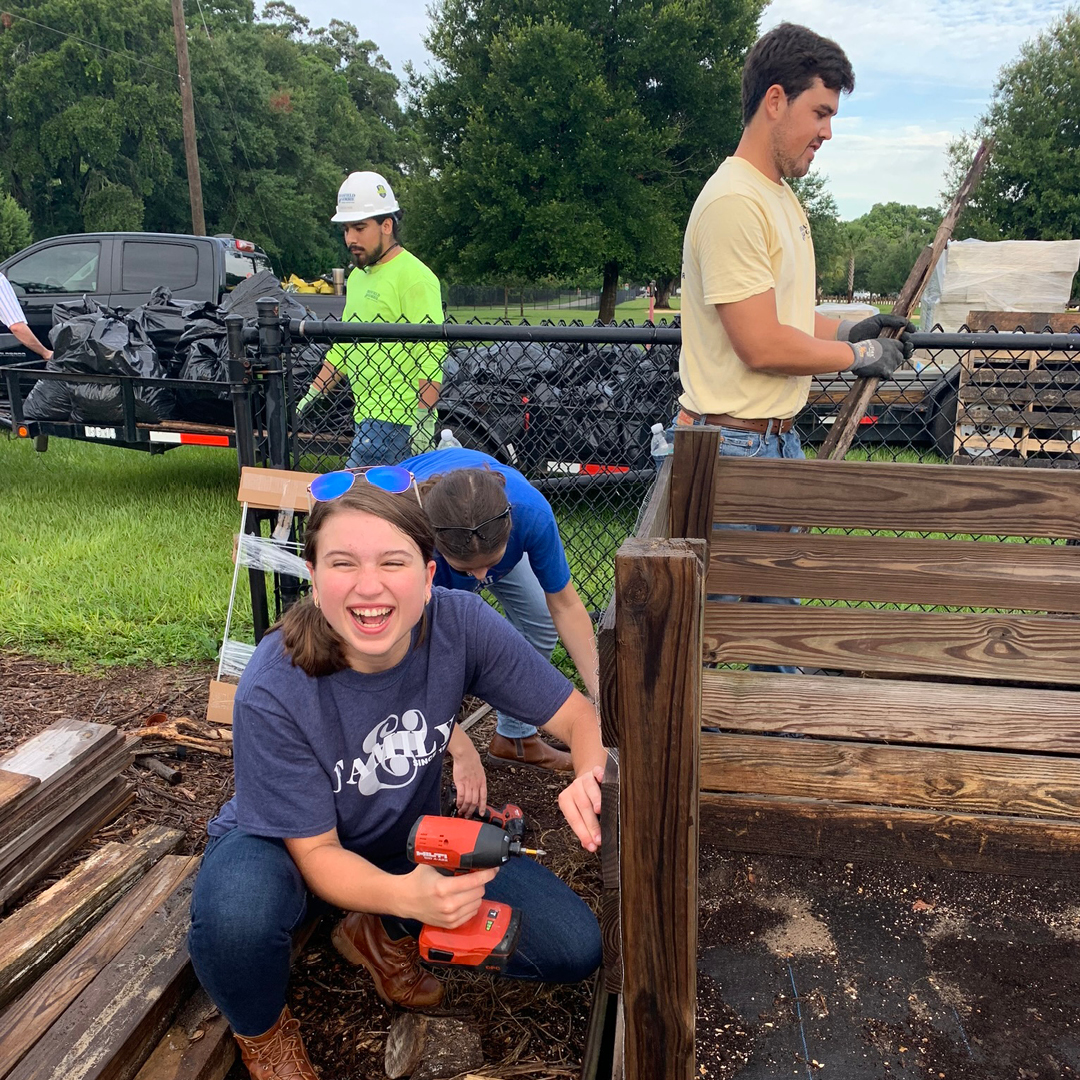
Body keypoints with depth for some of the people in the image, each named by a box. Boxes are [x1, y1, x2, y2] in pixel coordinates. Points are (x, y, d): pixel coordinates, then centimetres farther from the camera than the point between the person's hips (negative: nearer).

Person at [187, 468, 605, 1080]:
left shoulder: (461, 625, -24)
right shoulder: (273, 692, -31)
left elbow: (580, 715, -17)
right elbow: (316, 852, -24)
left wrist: (593, 775, -41)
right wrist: (405, 894, -45)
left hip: (411, 841, 3)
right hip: (287, 849, -2)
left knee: (575, 949, -12)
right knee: (237, 911, -39)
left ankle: (384, 937, 13)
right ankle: (263, 1030, 0)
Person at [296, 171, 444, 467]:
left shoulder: (415, 277, -12)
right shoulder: (357, 276, 19)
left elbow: (432, 355, -19)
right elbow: (344, 346, 26)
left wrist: (424, 420, -25)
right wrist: (311, 396, 20)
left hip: (396, 422, -9)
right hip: (366, 417, 9)